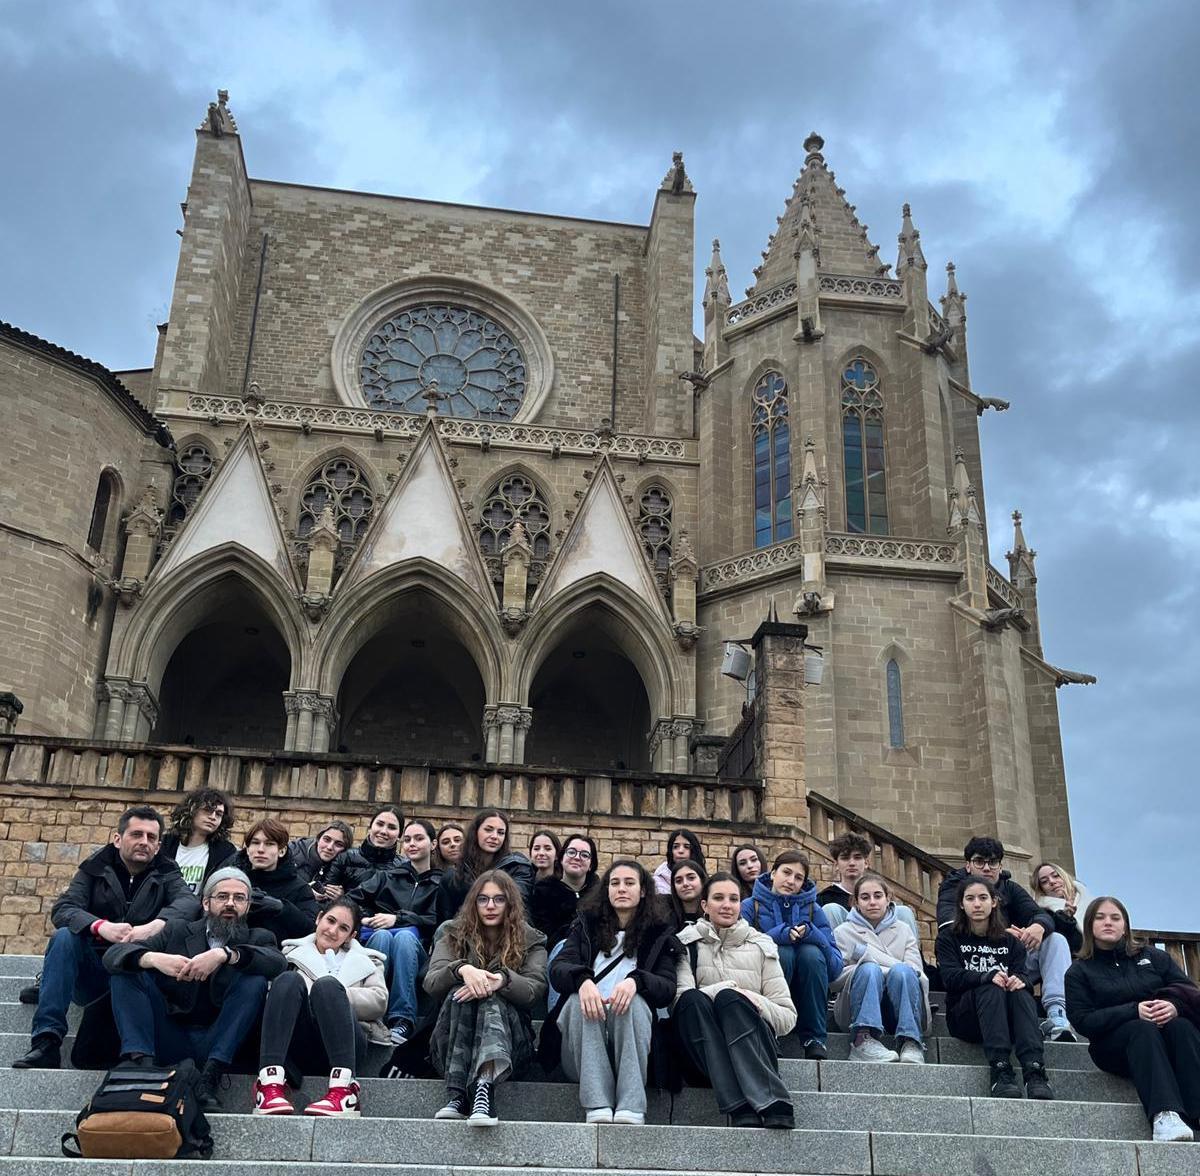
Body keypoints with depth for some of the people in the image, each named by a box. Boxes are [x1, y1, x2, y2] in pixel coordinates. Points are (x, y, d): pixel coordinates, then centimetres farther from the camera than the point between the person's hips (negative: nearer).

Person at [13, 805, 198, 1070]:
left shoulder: (165, 874, 7)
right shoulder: (95, 869, 7)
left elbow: (189, 901, -15)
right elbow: (62, 909, -10)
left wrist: (155, 926, -37)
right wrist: (100, 926, -32)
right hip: (92, 975, 1)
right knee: (64, 937, -25)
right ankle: (46, 1042, -32)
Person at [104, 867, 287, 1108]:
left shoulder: (258, 938, 11)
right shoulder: (178, 932, 14)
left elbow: (277, 963, -14)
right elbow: (114, 953, 2)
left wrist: (224, 954, -29)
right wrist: (154, 958, -20)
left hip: (219, 1043, -1)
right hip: (171, 1041, 2)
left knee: (255, 981, -24)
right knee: (127, 971, -7)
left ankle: (210, 1077, -31)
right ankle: (138, 1059, -24)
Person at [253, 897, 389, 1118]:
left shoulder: (364, 961, 29)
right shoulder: (293, 953, 31)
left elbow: (380, 1000, 9)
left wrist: (332, 996, -3)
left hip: (342, 1046, 0)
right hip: (297, 1047, 1)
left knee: (327, 984, -29)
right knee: (289, 980, -26)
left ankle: (343, 1088, -44)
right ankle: (270, 1083, -42)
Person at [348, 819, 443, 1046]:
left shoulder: (440, 884, 17)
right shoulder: (387, 875, 24)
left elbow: (436, 921, 0)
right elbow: (354, 899, 11)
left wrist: (398, 918, -12)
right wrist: (362, 918, -10)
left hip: (416, 952, -1)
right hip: (376, 941, 1)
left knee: (405, 935, -36)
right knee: (381, 935, -34)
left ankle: (402, 1020, -45)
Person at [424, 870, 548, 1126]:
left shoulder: (530, 941, 11)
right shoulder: (454, 937, 13)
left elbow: (534, 990, -8)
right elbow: (431, 983, -5)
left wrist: (502, 980, -28)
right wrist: (462, 969, -26)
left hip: (509, 1044, -1)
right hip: (451, 1044, 1)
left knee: (493, 999, -30)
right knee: (459, 992, -28)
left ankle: (484, 1086, -55)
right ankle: (456, 1095, -42)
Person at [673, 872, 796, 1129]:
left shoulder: (761, 946, 17)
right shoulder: (687, 944, 14)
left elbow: (788, 1018, 10)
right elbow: (679, 998, -4)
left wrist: (754, 1002, -9)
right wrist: (726, 988, -17)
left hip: (752, 1047, 0)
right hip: (702, 1053, 0)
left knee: (729, 999, -30)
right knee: (693, 999, -32)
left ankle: (770, 1105, -46)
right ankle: (742, 1110, -46)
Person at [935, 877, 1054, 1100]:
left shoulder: (1010, 941, 17)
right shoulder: (949, 938, 9)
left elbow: (1024, 976, 0)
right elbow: (951, 977, -9)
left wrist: (1019, 981, -25)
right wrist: (987, 976, -27)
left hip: (1006, 1020, 2)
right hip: (963, 1018, -2)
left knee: (1020, 992, -30)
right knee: (992, 989, -32)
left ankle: (1035, 1071, -45)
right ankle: (1000, 1071, -45)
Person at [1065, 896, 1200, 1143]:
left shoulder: (1152, 956, 18)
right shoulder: (1079, 971, 10)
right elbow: (1083, 1021, -4)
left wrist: (1173, 1005, -19)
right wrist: (1134, 1011, -18)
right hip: (1114, 1045, -2)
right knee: (1143, 1029, -34)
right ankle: (1164, 1115, -53)